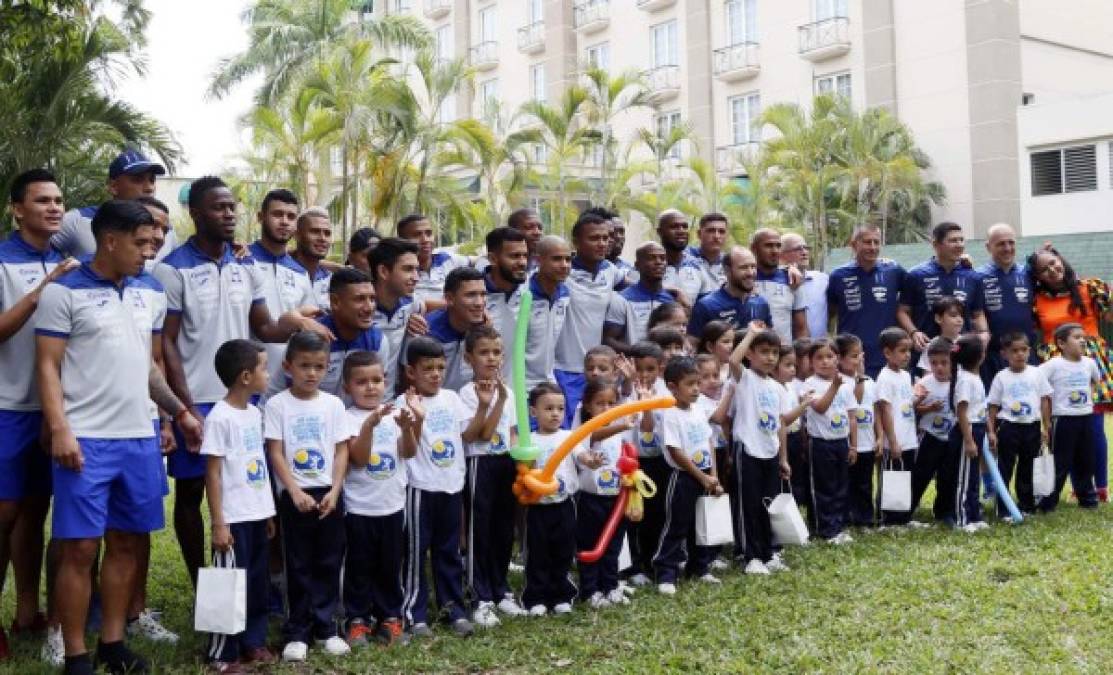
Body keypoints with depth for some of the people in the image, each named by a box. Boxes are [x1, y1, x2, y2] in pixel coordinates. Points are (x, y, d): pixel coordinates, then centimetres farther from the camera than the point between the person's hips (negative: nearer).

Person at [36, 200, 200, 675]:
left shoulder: (149, 294, 13)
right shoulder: (65, 292, -4)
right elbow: (47, 367, -7)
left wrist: (180, 412, 15)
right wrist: (59, 429, -16)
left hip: (139, 438, 6)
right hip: (85, 439, -5)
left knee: (125, 543, 10)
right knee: (80, 548, -2)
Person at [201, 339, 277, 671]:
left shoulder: (255, 413, 9)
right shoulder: (220, 417, -14)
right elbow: (213, 473, -14)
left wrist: (269, 511, 16)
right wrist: (218, 523, -15)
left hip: (257, 515, 8)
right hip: (234, 518, -8)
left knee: (258, 582, 14)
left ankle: (253, 642, 27)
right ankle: (221, 654, 11)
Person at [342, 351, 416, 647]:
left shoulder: (395, 412, 2)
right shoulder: (349, 418, -8)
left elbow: (409, 452, -6)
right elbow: (359, 458, -18)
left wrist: (406, 428, -25)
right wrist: (370, 424, -31)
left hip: (392, 503, 3)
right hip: (360, 507, -3)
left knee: (390, 565, 14)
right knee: (360, 567, 7)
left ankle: (390, 617, 26)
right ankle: (358, 620, 19)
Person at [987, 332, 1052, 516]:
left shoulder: (1037, 373, 2)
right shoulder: (1001, 377, -3)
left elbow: (1044, 401, 6)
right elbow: (993, 406, 0)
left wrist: (1046, 427, 3)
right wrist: (991, 431, -5)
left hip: (1031, 426, 2)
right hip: (1008, 426, -2)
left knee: (1027, 468, 13)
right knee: (1005, 469, 0)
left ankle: (1026, 505, 24)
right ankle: (1002, 508, 4)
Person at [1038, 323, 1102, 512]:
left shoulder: (1089, 363, 4)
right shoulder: (1054, 365, -15)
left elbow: (1095, 379, 26)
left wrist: (1089, 396, 15)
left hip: (1086, 418, 6)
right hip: (1063, 419, -6)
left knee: (1085, 462, 14)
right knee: (1060, 463, -3)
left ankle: (1087, 497, 27)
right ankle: (1047, 502, 4)